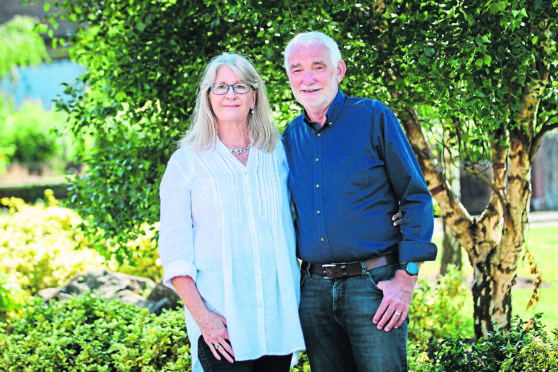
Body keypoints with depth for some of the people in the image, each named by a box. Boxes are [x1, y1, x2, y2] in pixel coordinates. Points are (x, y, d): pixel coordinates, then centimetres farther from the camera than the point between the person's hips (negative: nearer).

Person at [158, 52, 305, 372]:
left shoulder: (278, 154, 11)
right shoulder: (186, 162, 3)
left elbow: (295, 227, 21)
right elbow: (174, 251, -2)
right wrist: (202, 317, -11)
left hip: (279, 318, 3)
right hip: (222, 322, -3)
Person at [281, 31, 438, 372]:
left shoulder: (373, 117, -3)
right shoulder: (290, 138, 10)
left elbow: (417, 199, -4)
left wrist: (406, 279, -11)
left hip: (374, 285, -4)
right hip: (314, 290, 4)